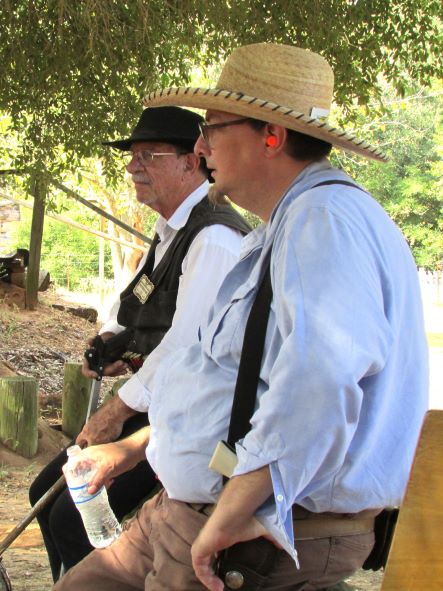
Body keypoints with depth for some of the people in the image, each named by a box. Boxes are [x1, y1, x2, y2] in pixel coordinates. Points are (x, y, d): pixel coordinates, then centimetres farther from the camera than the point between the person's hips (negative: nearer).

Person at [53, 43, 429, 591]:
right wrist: (136, 445, 24)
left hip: (265, 543, -10)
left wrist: (232, 511, -33)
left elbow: (323, 371, -37)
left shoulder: (326, 218, -19)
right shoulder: (275, 233, 18)